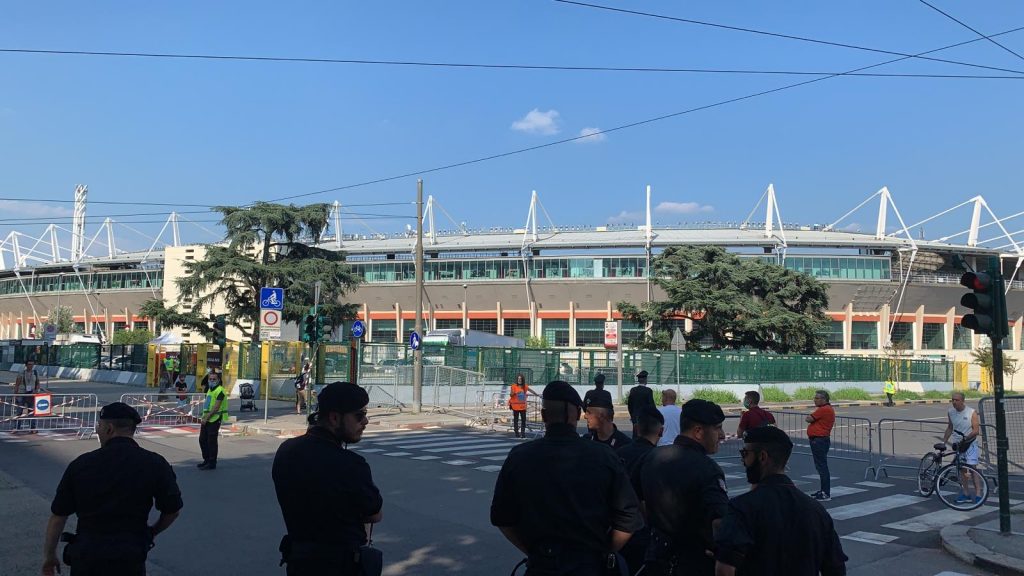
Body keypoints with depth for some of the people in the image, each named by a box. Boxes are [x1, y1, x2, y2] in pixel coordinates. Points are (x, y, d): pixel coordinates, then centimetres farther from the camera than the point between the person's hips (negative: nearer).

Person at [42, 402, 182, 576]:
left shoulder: (80, 464, -2)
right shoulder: (155, 464, -6)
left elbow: (58, 516, 4)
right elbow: (173, 510, -1)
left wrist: (49, 555, 17)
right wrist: (151, 532, 18)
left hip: (84, 556, 1)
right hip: (129, 557, -1)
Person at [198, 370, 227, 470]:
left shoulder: (220, 390, -13)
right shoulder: (210, 390, 17)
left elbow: (216, 407, -20)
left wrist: (207, 417, -20)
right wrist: (204, 417, 13)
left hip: (214, 419, -9)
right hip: (207, 419, 9)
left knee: (211, 441, -4)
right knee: (202, 439, 14)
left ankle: (212, 464, 4)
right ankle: (207, 460, 27)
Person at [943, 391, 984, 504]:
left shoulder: (972, 412, -12)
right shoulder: (950, 412, 1)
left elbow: (976, 430, -14)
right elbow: (950, 428, 14)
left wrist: (965, 438, -25)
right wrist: (943, 442, 11)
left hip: (970, 443, -5)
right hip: (958, 444, 5)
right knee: (962, 469, 10)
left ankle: (978, 494, -9)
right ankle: (966, 494, 18)